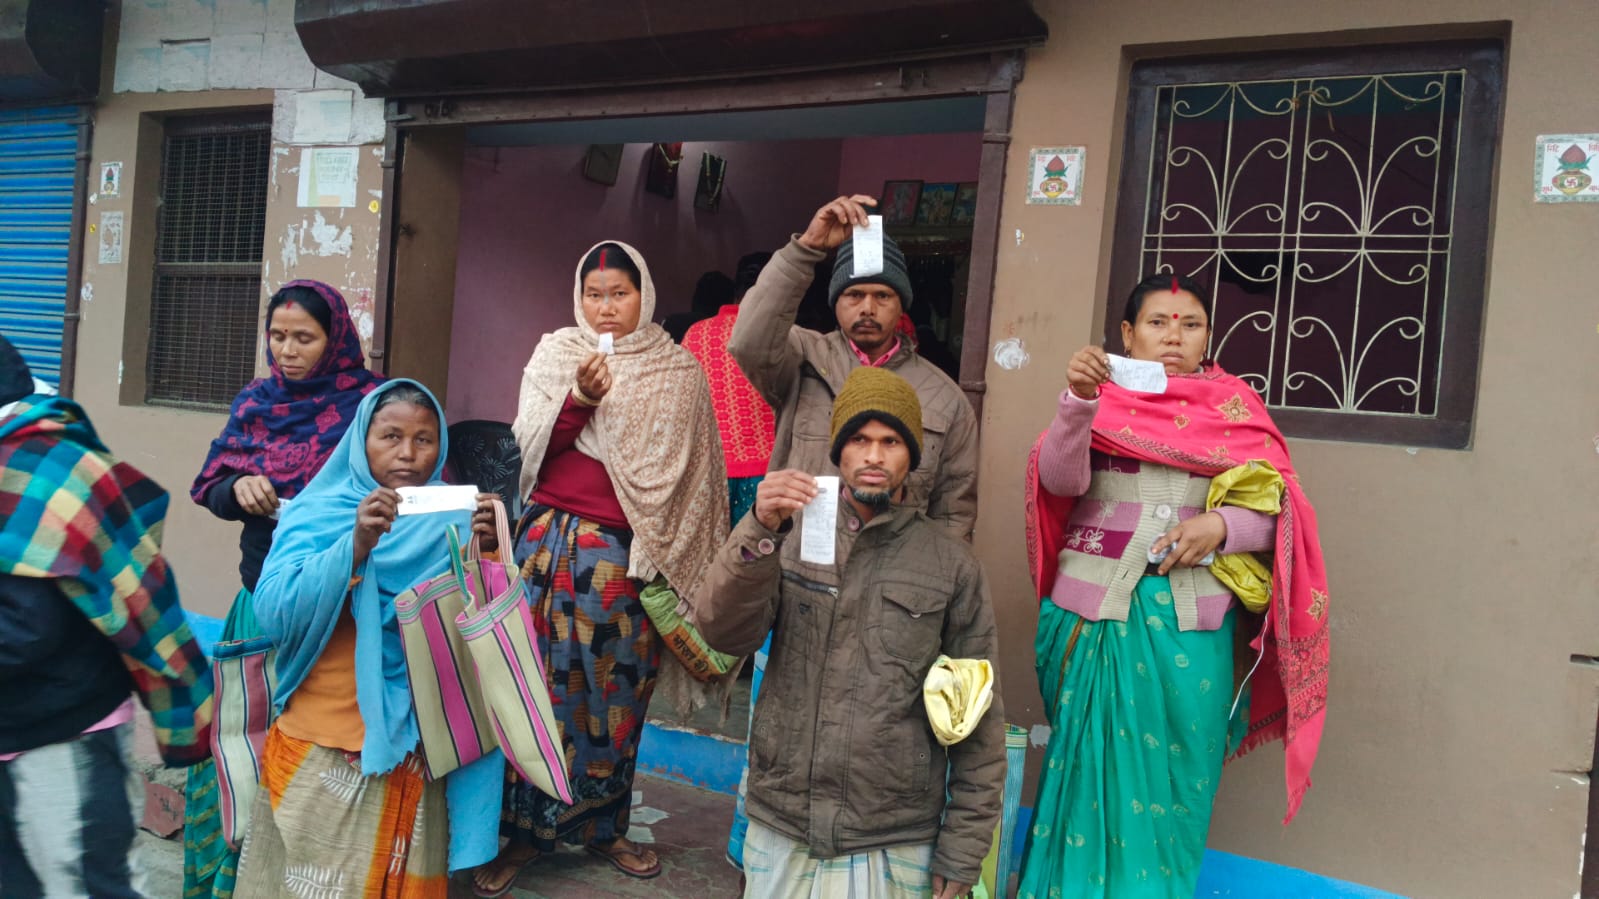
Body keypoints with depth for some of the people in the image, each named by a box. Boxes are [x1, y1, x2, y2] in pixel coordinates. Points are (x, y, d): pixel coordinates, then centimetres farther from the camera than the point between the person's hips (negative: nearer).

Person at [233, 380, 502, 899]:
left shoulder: (453, 521, 2)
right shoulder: (317, 513, -3)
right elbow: (275, 615, -15)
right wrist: (356, 545, -27)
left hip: (415, 746, 1)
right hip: (320, 745, -1)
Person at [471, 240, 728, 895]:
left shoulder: (678, 371, 6)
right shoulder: (555, 355, 4)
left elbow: (694, 473, 11)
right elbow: (527, 446, -2)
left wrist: (672, 556, 10)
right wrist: (580, 398, -18)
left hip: (634, 553, 1)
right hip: (554, 540, -1)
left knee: (618, 690, 6)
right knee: (544, 682, -1)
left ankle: (601, 827, 22)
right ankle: (523, 831, 12)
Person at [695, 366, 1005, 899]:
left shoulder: (952, 565, -2)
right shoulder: (793, 539, 4)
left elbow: (977, 718, 0)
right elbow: (724, 633, -10)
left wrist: (963, 849, -1)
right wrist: (760, 530, -24)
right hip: (779, 834, 2)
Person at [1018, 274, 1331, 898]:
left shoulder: (1234, 407, 7)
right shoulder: (1100, 398, 4)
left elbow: (1281, 513, 4)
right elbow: (1058, 480, -13)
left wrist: (1221, 525, -15)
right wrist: (1079, 397, -27)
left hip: (1190, 622, 1)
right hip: (1094, 612, -1)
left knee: (1168, 774, 6)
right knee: (1091, 766, 4)